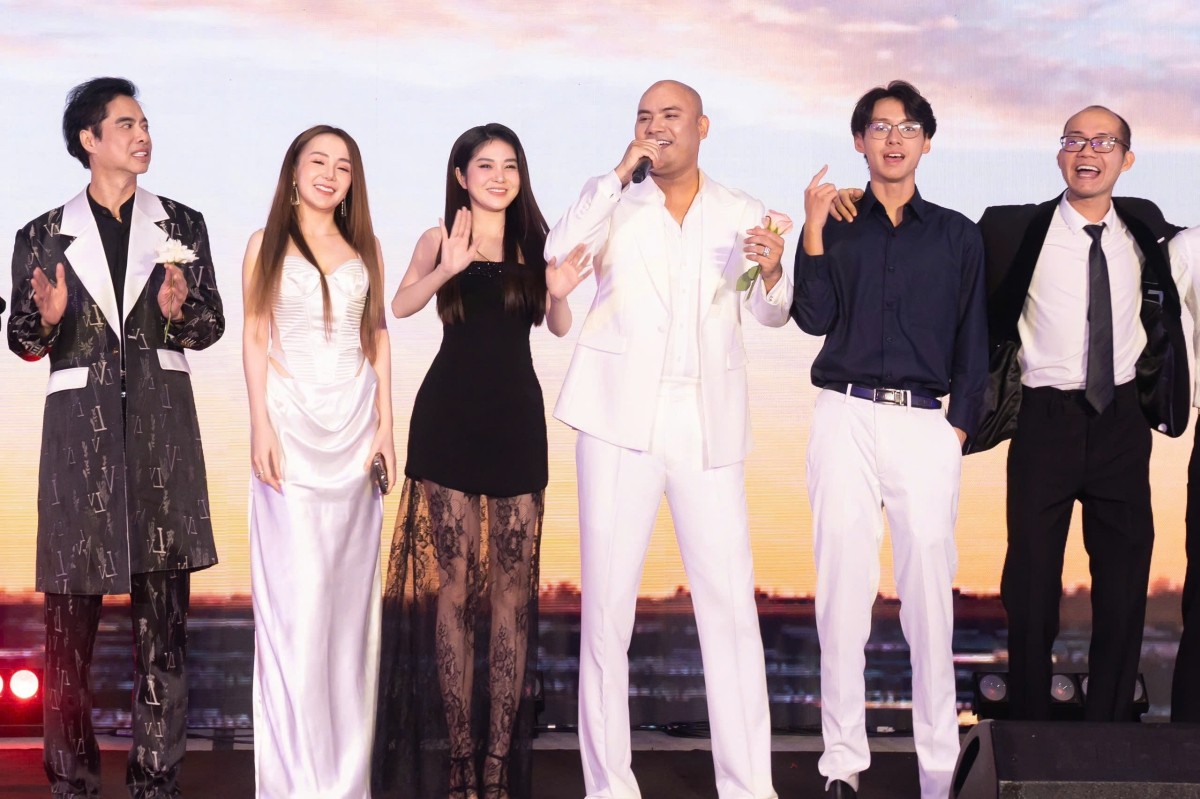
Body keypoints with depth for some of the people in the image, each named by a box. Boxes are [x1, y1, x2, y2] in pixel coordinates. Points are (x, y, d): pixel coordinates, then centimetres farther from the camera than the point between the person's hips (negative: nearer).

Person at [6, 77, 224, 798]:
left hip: (161, 425, 1)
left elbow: (212, 325, 10)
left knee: (164, 610, 0)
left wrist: (179, 309, -11)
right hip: (80, 427, -1)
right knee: (71, 610, -2)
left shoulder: (181, 225, 11)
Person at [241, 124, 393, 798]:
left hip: (356, 421, 3)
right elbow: (255, 338, 1)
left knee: (352, 585, 3)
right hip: (293, 420, -3)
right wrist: (261, 427, -8)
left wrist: (385, 423, 4)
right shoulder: (268, 244, 5)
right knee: (297, 589, -6)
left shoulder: (364, 248, 13)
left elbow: (378, 338, 12)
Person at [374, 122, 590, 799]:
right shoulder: (440, 238, 5)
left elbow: (559, 328, 0)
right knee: (453, 586, -2)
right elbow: (402, 305, -11)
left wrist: (561, 295, -22)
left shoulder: (535, 242, 9)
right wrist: (448, 269, -30)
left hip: (516, 419, 2)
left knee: (512, 591, -1)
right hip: (449, 416, -1)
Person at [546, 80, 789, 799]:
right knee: (607, 606, -1)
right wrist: (621, 174, -9)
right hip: (621, 418, -1)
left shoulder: (741, 214, 12)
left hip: (710, 426, 1)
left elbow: (772, 315, 9)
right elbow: (559, 254, -10)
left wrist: (772, 270, -12)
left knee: (731, 604, -3)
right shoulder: (615, 202, 8)